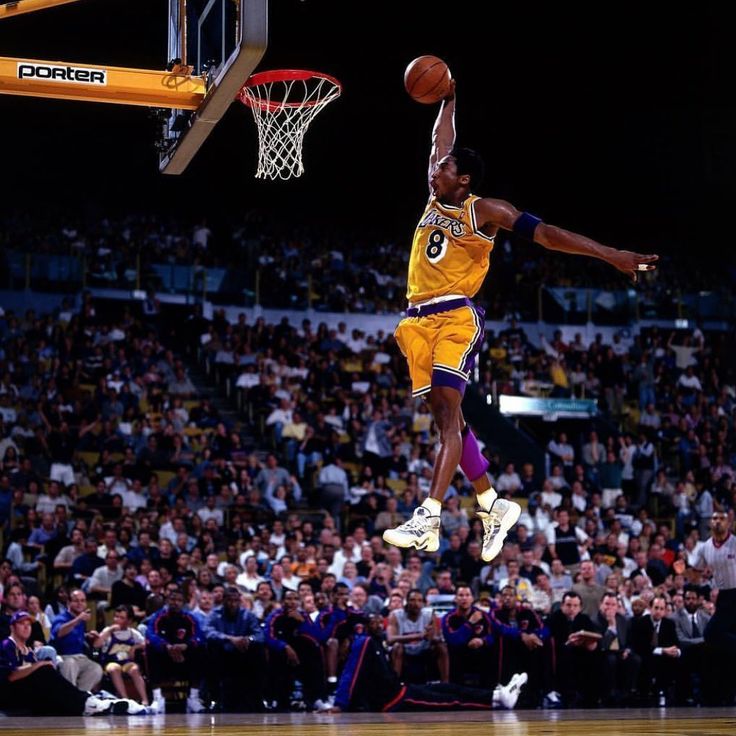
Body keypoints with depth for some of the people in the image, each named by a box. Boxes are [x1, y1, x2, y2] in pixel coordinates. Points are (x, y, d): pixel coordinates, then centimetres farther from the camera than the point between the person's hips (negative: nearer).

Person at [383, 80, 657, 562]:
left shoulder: (484, 211, 0)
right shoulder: (435, 201, 17)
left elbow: (544, 234, -3)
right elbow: (441, 142, 33)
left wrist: (610, 255, -8)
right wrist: (449, 102, 37)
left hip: (456, 316, -7)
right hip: (419, 321, 7)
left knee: (448, 410, -17)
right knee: (446, 416, 6)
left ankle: (428, 521, -29)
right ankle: (494, 506, 16)